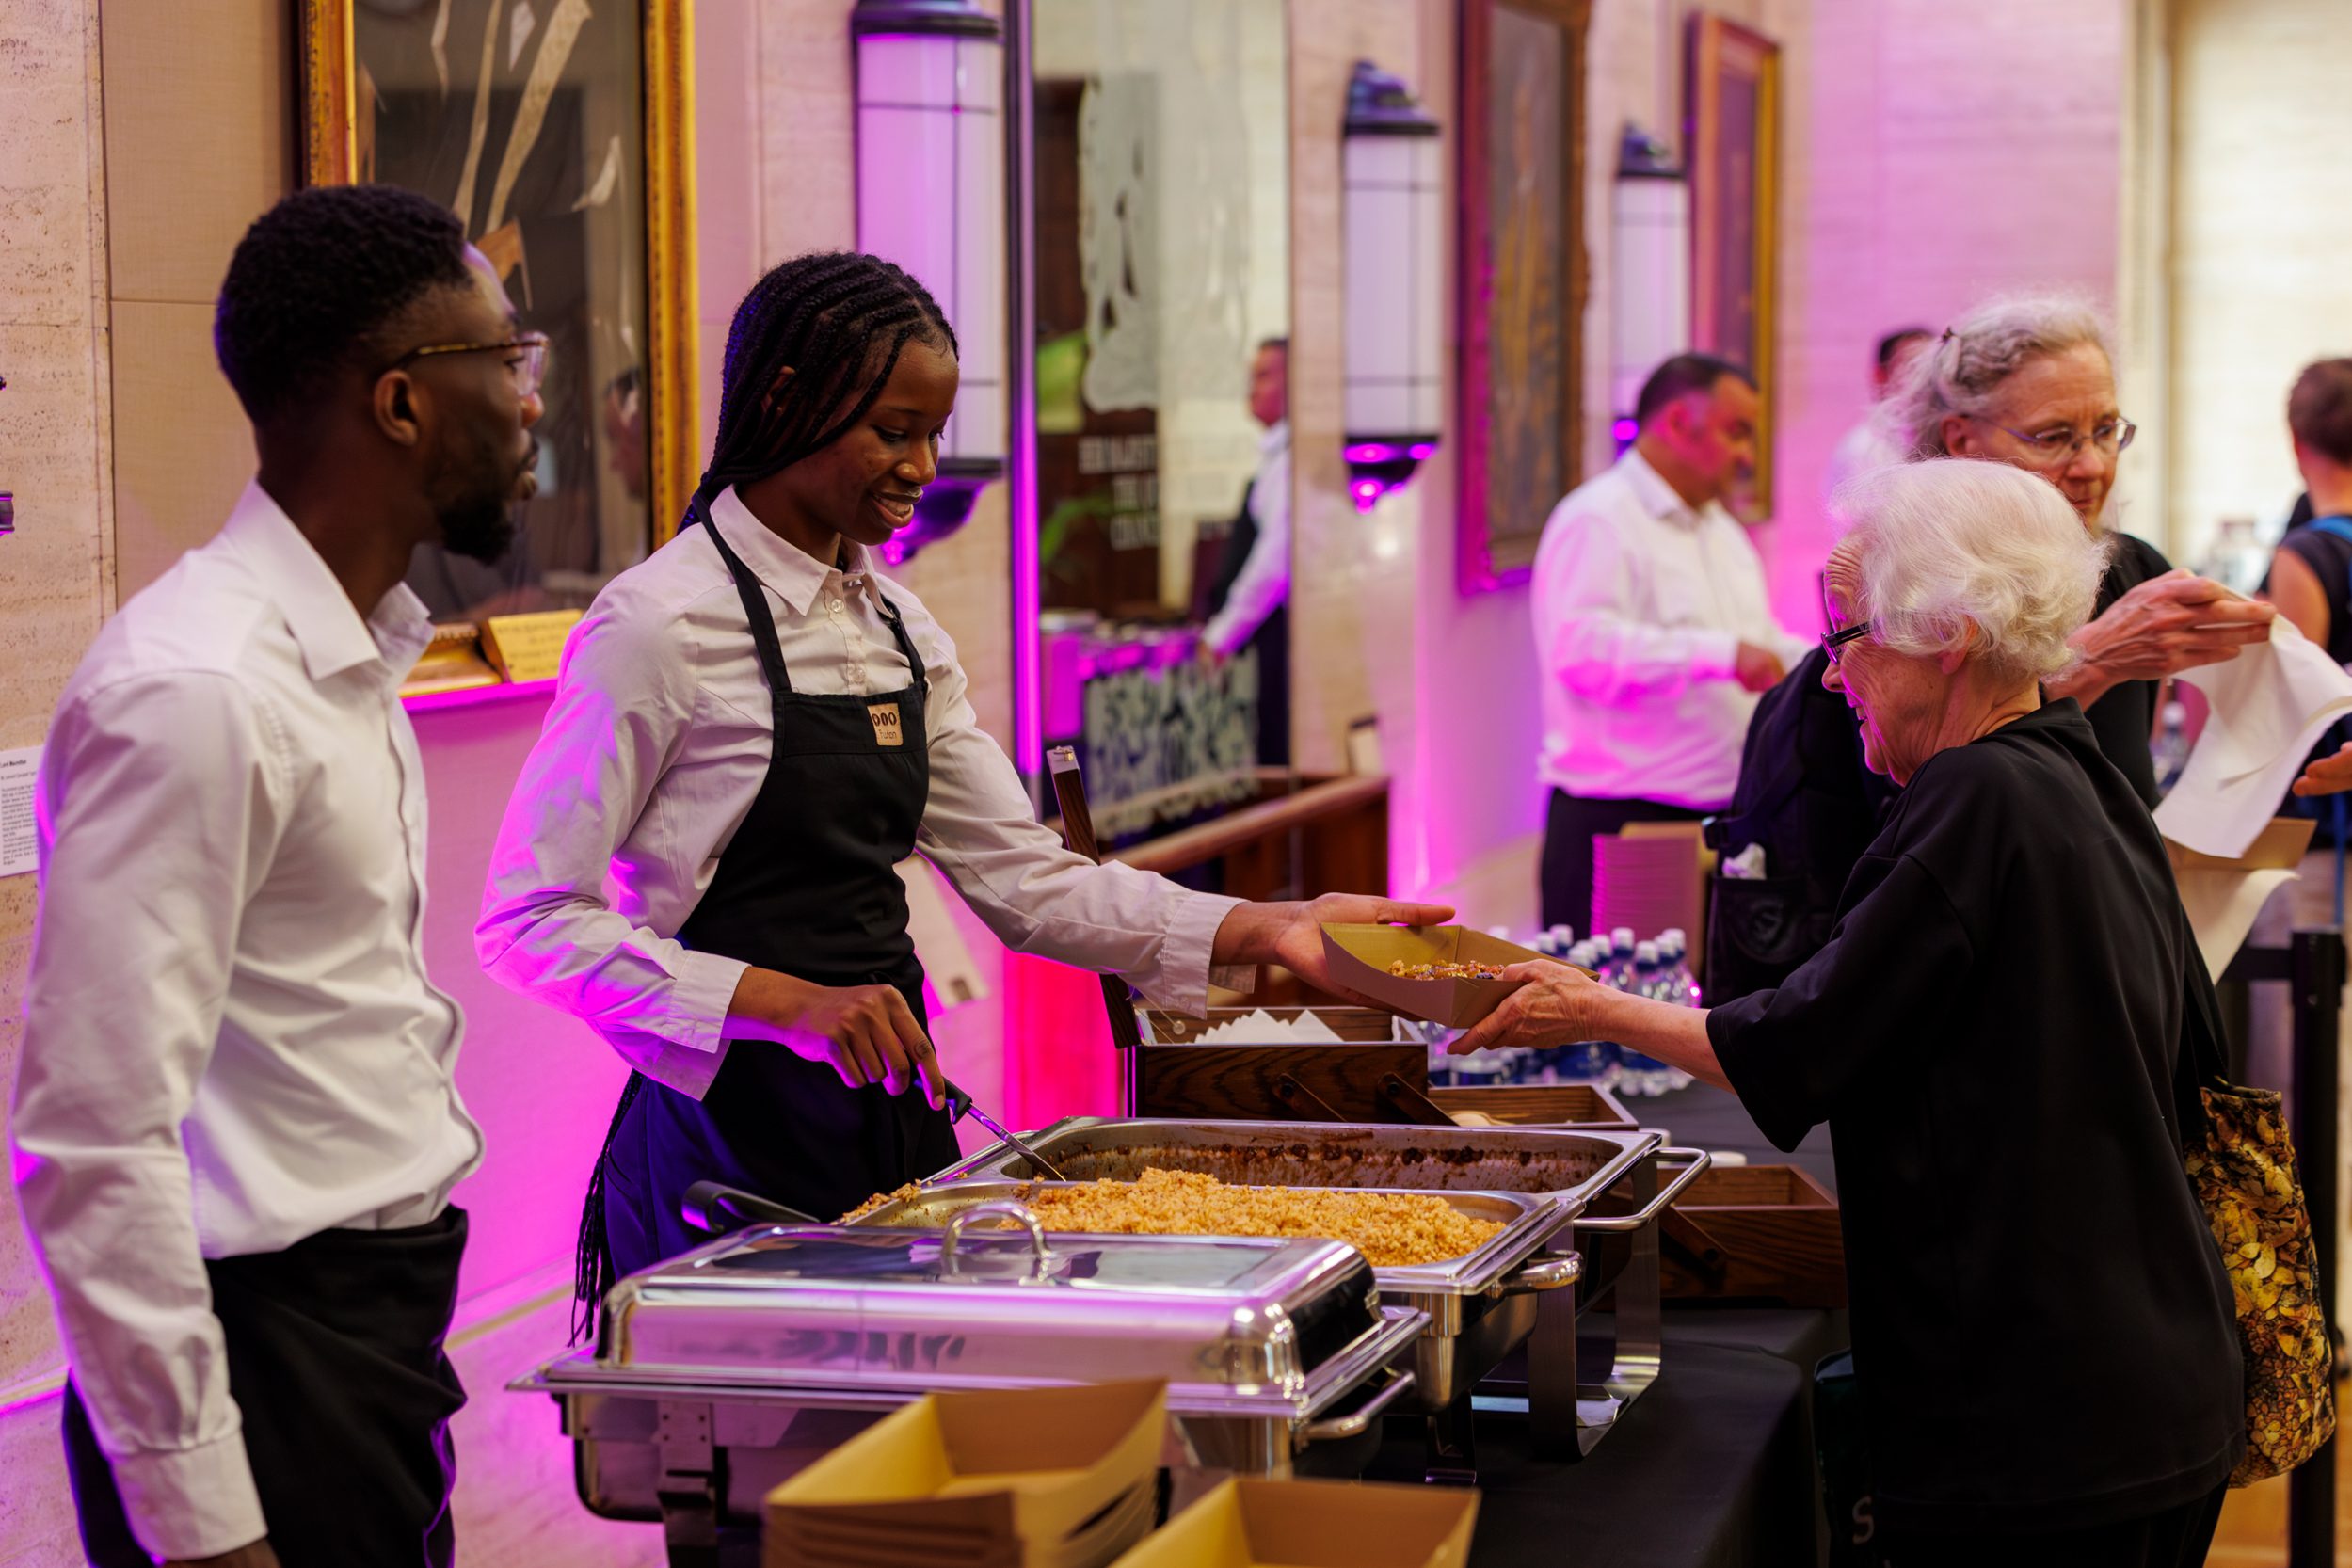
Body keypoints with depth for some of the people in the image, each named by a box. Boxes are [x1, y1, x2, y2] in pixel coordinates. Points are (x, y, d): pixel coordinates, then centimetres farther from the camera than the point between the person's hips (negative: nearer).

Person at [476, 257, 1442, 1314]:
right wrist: (793, 1003, -25)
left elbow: (1019, 877, 9)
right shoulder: (659, 627, -12)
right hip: (734, 1135, -7)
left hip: (889, 1108, 7)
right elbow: (531, 921, -15)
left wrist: (1259, 930, -2)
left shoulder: (897, 627, 11)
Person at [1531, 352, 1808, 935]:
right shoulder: (1598, 521, -11)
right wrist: (1721, 655, -29)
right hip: (1617, 818, -9)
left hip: (1719, 817, 9)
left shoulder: (1721, 528, 22)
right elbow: (1581, 647, -26)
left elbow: (1760, 645, 31)